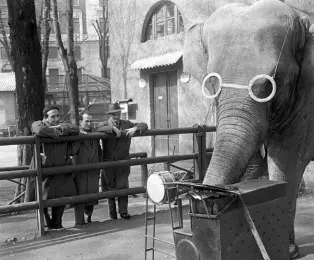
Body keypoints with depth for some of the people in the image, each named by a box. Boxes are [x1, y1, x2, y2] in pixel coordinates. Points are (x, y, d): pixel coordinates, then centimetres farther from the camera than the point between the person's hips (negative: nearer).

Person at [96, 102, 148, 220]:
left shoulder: (127, 124, 7)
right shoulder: (105, 125, -1)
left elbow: (144, 125, 4)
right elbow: (97, 130, -24)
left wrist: (135, 128, -17)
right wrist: (113, 128, -34)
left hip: (123, 161, 1)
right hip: (108, 161, -1)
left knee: (123, 186, -5)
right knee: (110, 187, 8)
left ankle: (123, 211, 6)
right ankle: (112, 212, 24)